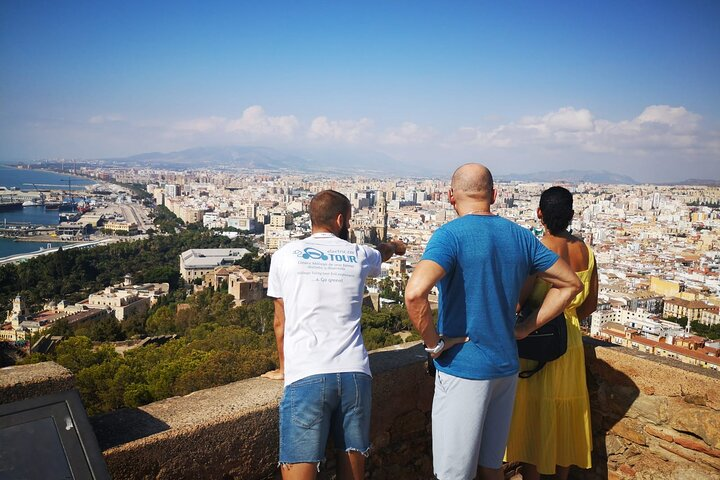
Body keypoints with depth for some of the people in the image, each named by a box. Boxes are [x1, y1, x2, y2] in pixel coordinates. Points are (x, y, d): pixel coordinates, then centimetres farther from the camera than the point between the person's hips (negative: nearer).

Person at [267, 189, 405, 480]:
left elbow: (280, 322, 13)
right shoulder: (359, 255, 10)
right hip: (355, 374, 3)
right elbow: (382, 252, 37)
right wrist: (395, 246, 61)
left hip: (305, 378, -2)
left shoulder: (285, 256, 6)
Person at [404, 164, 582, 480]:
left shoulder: (450, 235, -15)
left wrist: (434, 343, -15)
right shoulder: (520, 236, 4)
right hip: (506, 366, 6)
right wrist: (524, 329, 9)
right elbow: (570, 284, 13)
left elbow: (415, 293, -31)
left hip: (462, 369, -6)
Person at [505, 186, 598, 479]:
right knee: (565, 413, 19)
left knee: (534, 415, 8)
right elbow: (590, 305, 8)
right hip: (571, 343, 6)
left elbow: (516, 303, -23)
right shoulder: (585, 252, -1)